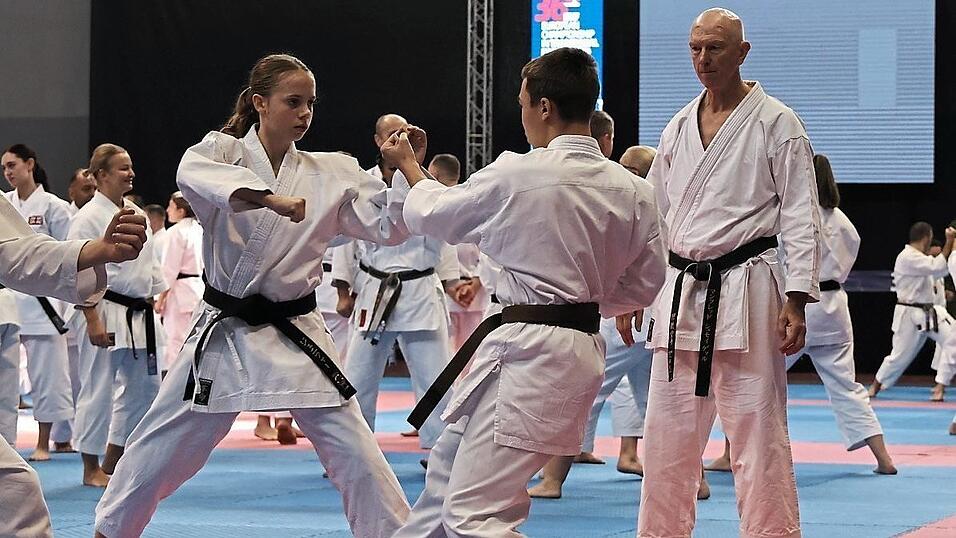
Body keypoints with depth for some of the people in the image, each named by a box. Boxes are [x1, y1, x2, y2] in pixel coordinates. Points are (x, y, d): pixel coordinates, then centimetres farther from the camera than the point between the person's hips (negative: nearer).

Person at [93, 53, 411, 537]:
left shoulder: (331, 174, 1)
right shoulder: (222, 151, -5)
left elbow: (389, 222, -5)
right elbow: (192, 174, -29)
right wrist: (271, 198, -42)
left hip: (296, 336, 1)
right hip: (223, 333, -1)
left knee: (355, 453, -5)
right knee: (159, 452, 9)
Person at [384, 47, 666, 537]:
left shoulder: (515, 175, -14)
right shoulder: (632, 192, 0)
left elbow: (434, 215, 4)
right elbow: (643, 284, 10)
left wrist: (408, 166, 24)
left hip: (525, 353, -8)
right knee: (449, 465, 25)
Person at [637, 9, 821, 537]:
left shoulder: (775, 123, -3)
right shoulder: (678, 129, 14)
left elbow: (800, 217, -6)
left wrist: (796, 301, -13)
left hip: (745, 293, -6)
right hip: (681, 293, 6)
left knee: (756, 434, -6)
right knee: (667, 434, 10)